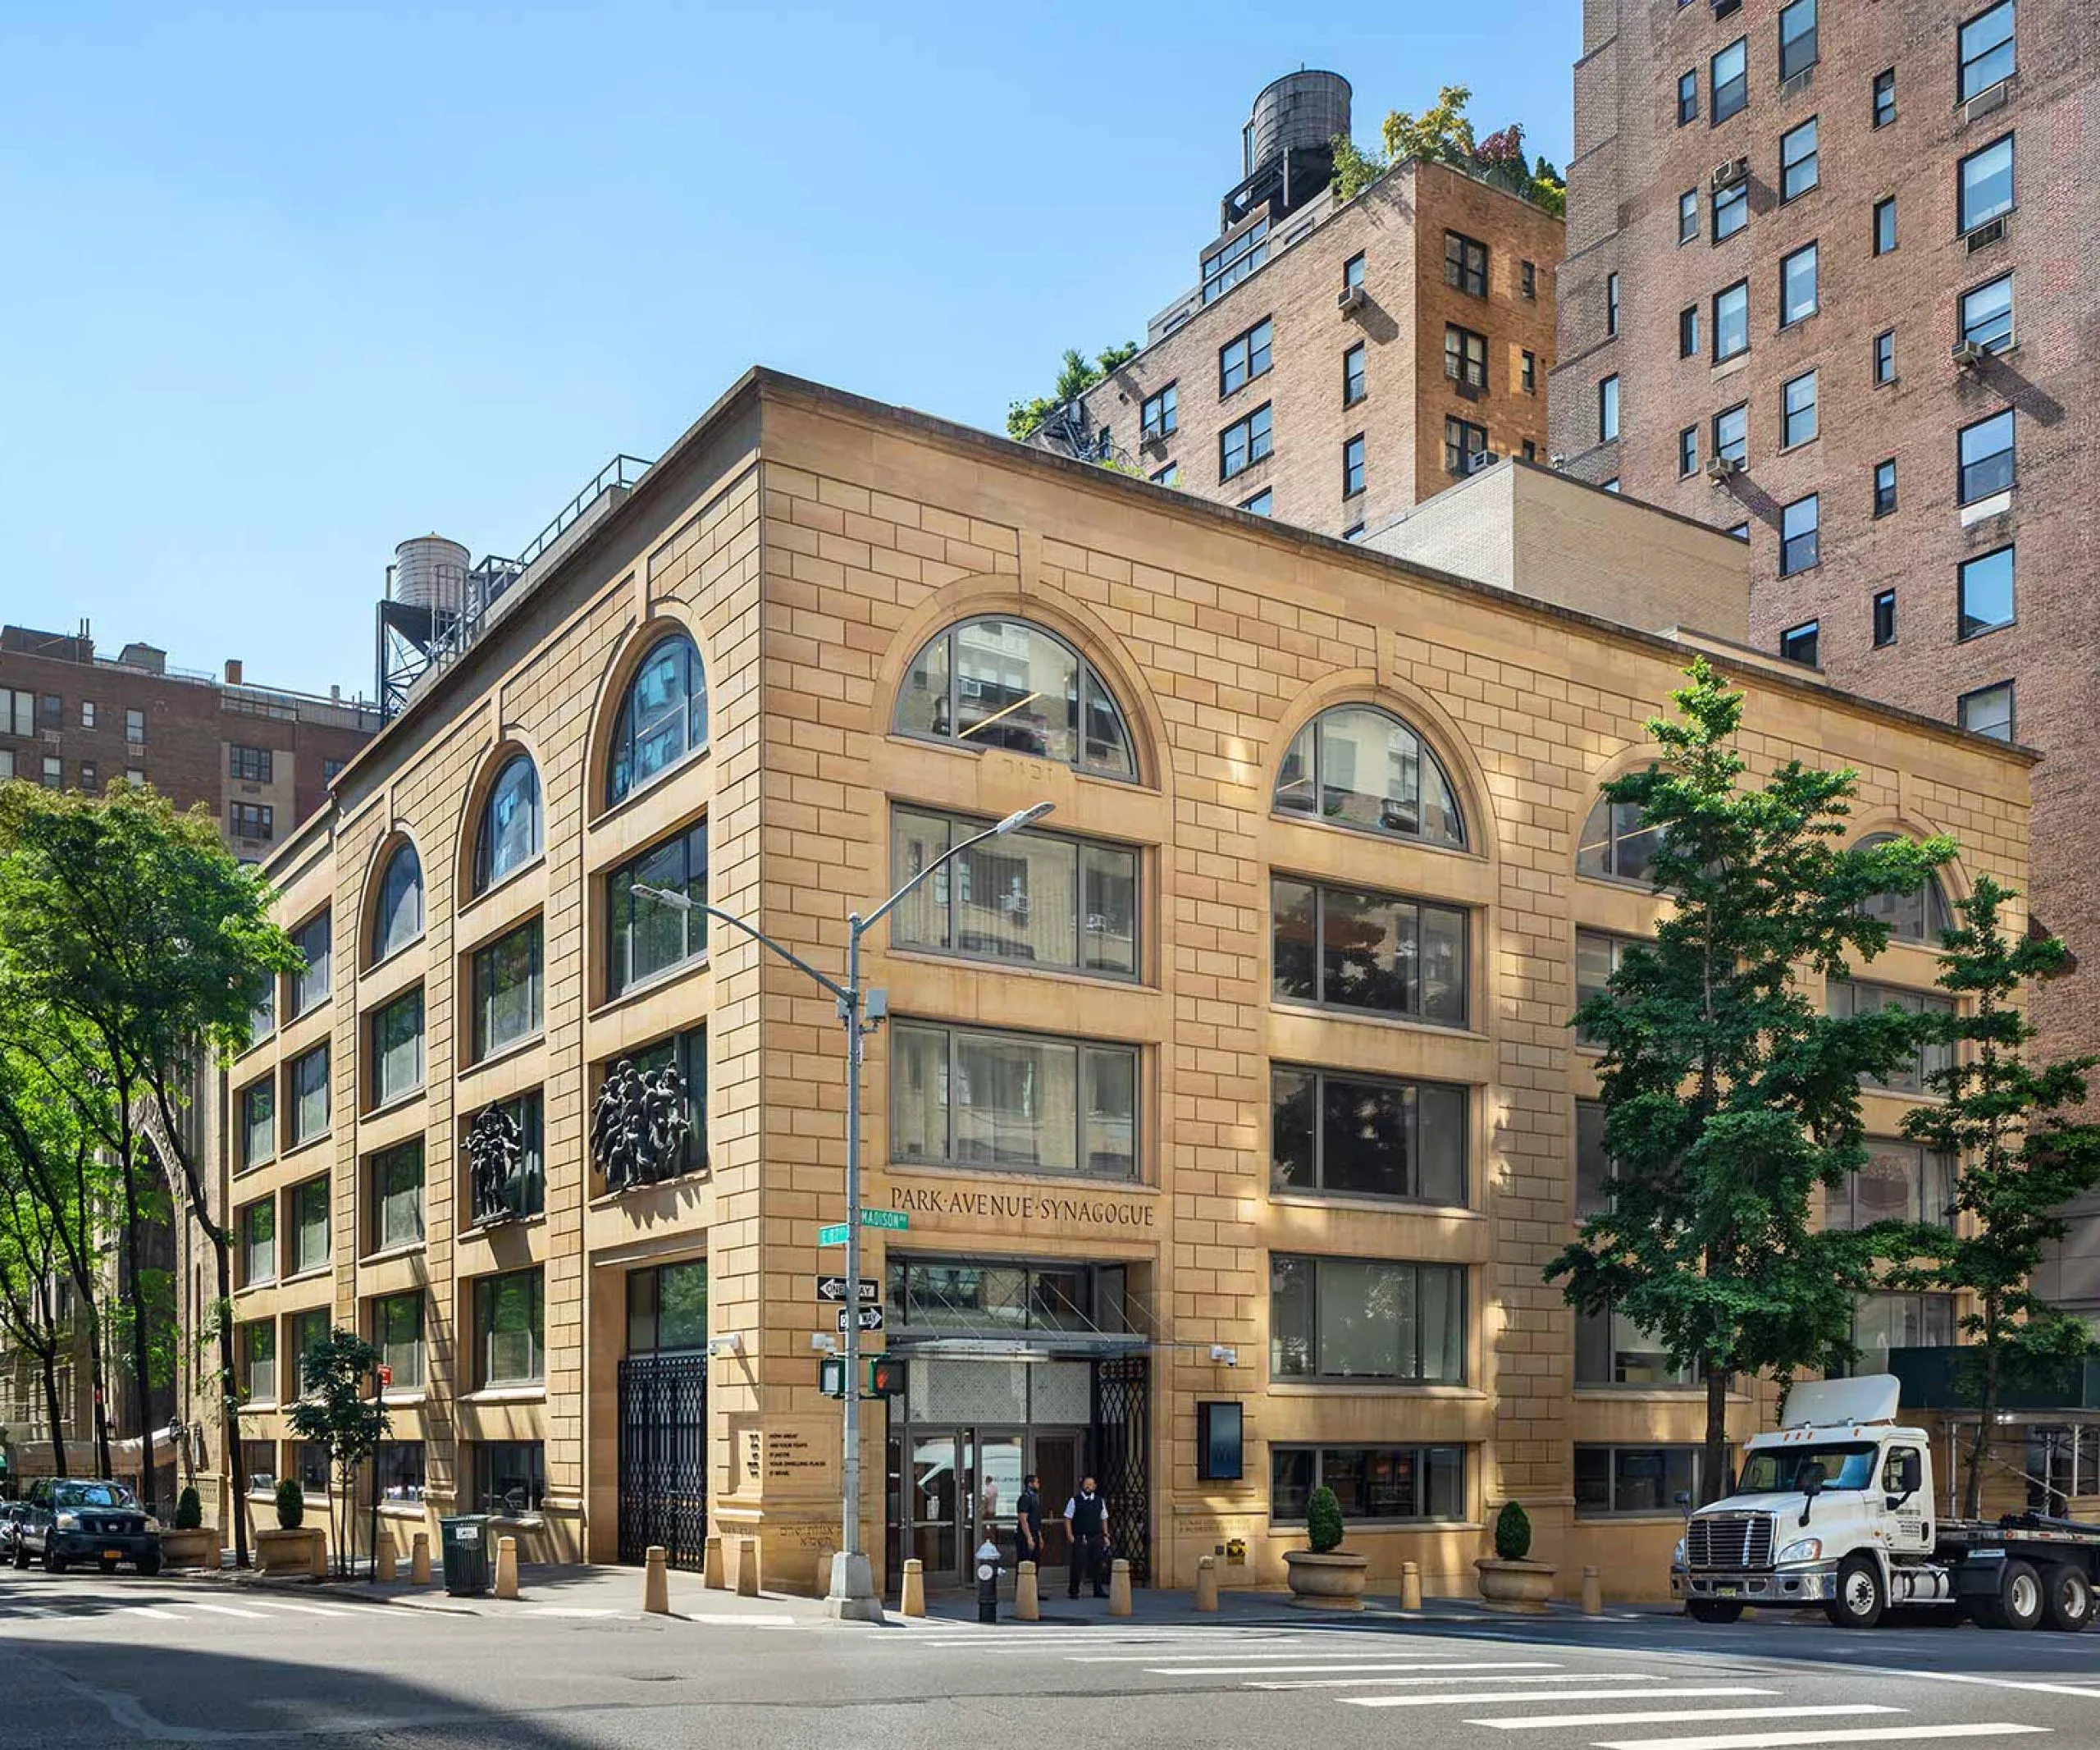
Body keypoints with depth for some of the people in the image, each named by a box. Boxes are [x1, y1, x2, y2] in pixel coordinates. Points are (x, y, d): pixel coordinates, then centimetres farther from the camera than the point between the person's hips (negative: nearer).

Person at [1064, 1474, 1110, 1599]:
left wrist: (1105, 1536, 8)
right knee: (1077, 1565, -3)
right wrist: (1070, 1536, -7)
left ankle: (1098, 1590, 15)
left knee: (1098, 1564, 5)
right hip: (1080, 1539, -3)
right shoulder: (1074, 1501, -1)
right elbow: (1067, 1519, 0)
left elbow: (1104, 1519, 15)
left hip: (1096, 1538, 3)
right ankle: (1073, 1591, 7)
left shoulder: (1100, 1501, 10)